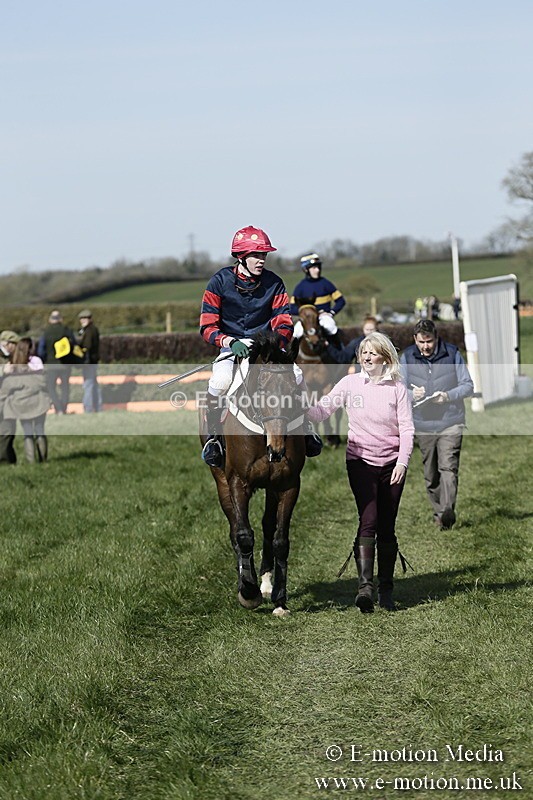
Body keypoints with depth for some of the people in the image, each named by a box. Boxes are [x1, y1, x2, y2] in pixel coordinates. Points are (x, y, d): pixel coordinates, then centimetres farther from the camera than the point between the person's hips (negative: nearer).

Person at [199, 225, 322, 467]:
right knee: (219, 381, -32)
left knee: (296, 375, -22)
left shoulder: (273, 283, 0)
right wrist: (230, 342, -25)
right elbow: (208, 326, -7)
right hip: (231, 344, -2)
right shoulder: (220, 281, -6)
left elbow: (284, 324, 0)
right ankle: (212, 435, -10)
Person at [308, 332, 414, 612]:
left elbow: (407, 428, -2)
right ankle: (365, 586, -21)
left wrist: (402, 462, -13)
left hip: (392, 464, 1)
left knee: (386, 527, 4)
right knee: (368, 521, -15)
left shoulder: (397, 388, 1)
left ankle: (385, 590, 14)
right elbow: (321, 410, -4)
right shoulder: (350, 384, 2)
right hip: (360, 461, -1)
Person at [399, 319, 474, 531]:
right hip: (423, 424, 2)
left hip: (451, 423, -2)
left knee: (448, 468, -17)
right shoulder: (407, 357, 2)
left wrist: (448, 396, -18)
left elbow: (468, 385, 2)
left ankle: (447, 511, -25)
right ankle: (438, 512, 19)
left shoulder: (452, 354, -2)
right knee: (430, 475, 7)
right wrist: (412, 394, -19)